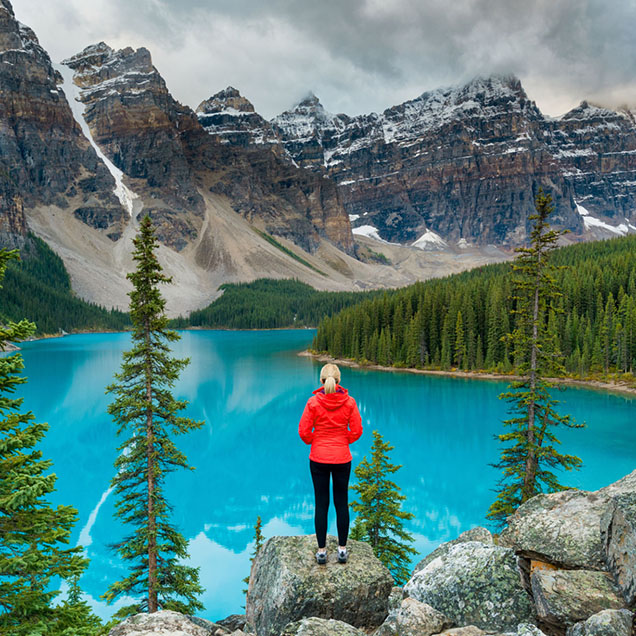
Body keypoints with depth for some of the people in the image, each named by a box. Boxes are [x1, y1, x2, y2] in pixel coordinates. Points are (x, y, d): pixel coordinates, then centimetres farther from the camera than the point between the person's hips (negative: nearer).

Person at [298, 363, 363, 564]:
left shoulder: (313, 402, -11)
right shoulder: (349, 402, -7)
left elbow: (304, 432, -9)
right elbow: (356, 431, -5)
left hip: (318, 459, -1)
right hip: (342, 458, 1)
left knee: (321, 504, 7)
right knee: (342, 503, 12)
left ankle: (321, 550, 13)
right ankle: (342, 549, 18)